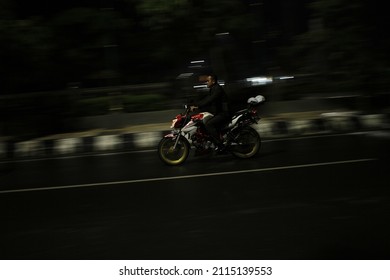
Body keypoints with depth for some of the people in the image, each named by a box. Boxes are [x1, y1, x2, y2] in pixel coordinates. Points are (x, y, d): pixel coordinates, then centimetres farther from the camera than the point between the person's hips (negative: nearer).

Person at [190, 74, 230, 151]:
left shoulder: (218, 88, -15)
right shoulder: (212, 89, 18)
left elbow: (209, 100, -27)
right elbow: (205, 99, 17)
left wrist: (197, 106, -31)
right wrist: (195, 105, 5)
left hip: (224, 113, -11)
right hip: (218, 112, 11)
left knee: (208, 124, -28)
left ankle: (220, 146, -28)